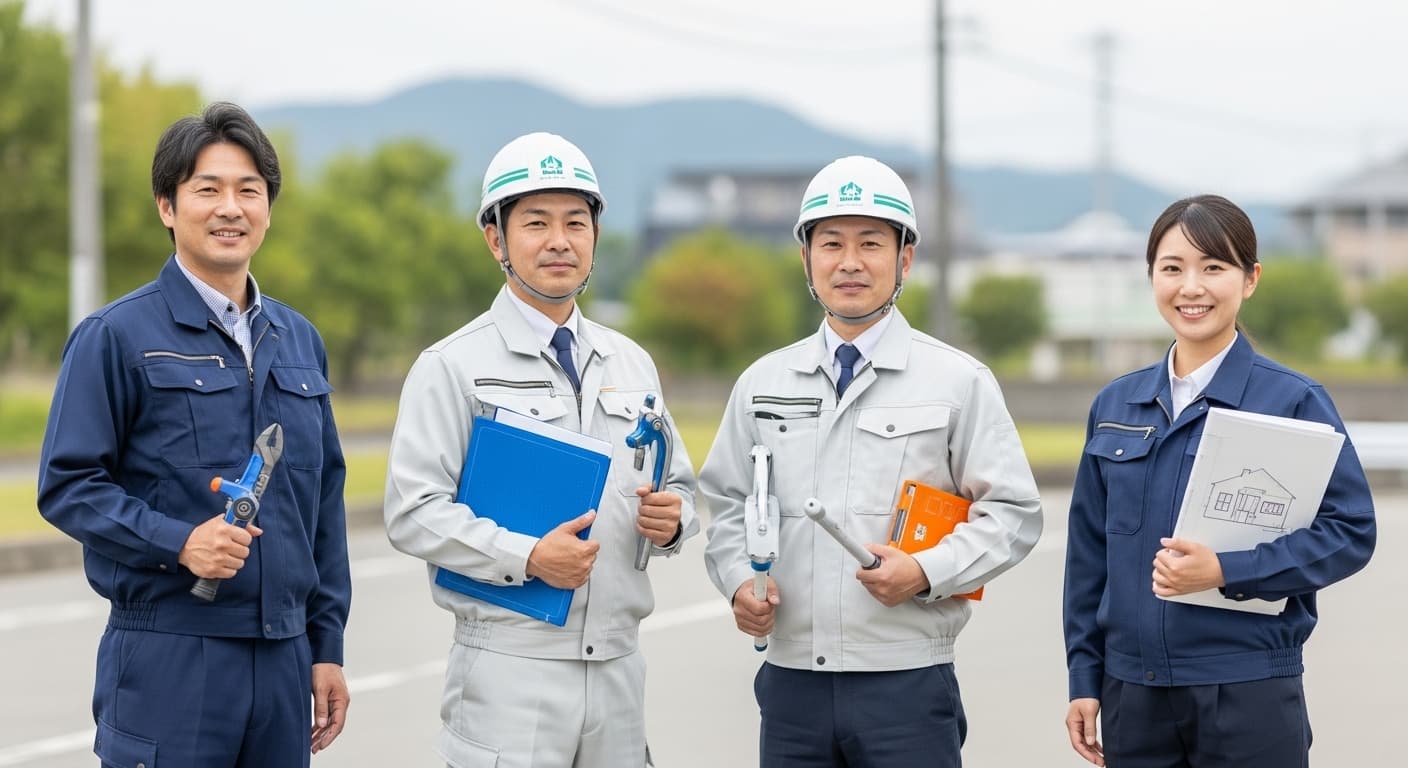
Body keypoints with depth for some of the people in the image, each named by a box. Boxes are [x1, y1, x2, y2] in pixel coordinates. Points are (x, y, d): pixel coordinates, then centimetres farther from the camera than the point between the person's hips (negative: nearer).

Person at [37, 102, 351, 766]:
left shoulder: (298, 340, 14)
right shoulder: (117, 336, -2)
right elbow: (67, 486, -7)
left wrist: (327, 647, 13)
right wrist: (179, 541, -20)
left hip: (282, 660, 5)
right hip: (168, 658, -5)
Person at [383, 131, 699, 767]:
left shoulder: (632, 365, 15)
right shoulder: (454, 367, -2)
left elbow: (679, 485, 21)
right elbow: (413, 512, -10)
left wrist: (671, 518, -2)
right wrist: (527, 558, -20)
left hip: (617, 664, 5)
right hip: (510, 668, -5)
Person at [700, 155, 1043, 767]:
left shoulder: (958, 382, 1)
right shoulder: (763, 384, 12)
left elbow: (1013, 511, 0)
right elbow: (728, 503, 18)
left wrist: (926, 572, -14)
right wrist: (739, 581, -1)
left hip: (908, 689, -3)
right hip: (792, 683, 3)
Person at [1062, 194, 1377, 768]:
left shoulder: (1293, 401, -4)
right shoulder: (1116, 405, 9)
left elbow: (1350, 531, -8)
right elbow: (1089, 551, 13)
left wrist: (1227, 573, -18)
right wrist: (1084, 679, 9)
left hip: (1250, 694, -4)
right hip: (1135, 694, 4)